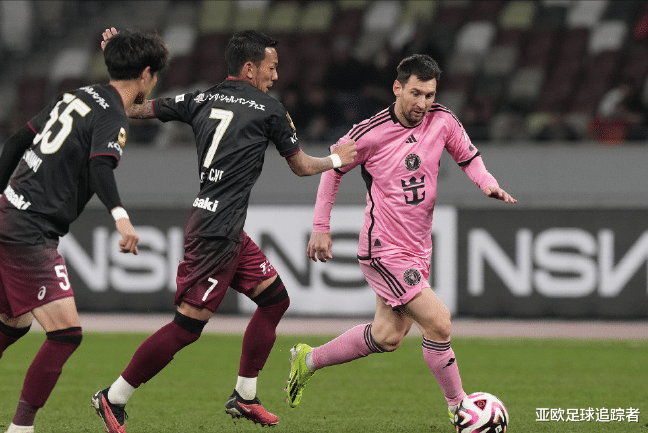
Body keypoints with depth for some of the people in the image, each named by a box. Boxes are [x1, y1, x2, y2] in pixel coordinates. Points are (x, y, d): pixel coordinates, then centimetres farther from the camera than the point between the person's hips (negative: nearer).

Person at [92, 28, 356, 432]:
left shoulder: (201, 100, 12)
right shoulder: (270, 109, -4)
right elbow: (301, 165, 8)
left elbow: (136, 108, 11)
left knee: (275, 299, 17)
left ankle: (244, 397, 22)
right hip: (217, 230, -9)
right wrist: (338, 160, 24)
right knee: (187, 326, -7)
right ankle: (114, 398, -2)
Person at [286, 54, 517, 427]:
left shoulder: (443, 121, -4)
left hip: (418, 249, 7)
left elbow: (469, 157, 12)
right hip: (384, 251, -7)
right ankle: (459, 409, -3)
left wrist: (488, 183, -8)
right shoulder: (370, 133, -16)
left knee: (387, 337, 15)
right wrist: (321, 227, 1)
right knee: (438, 322, -17)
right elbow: (333, 168, 0)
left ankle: (309, 360, 35)